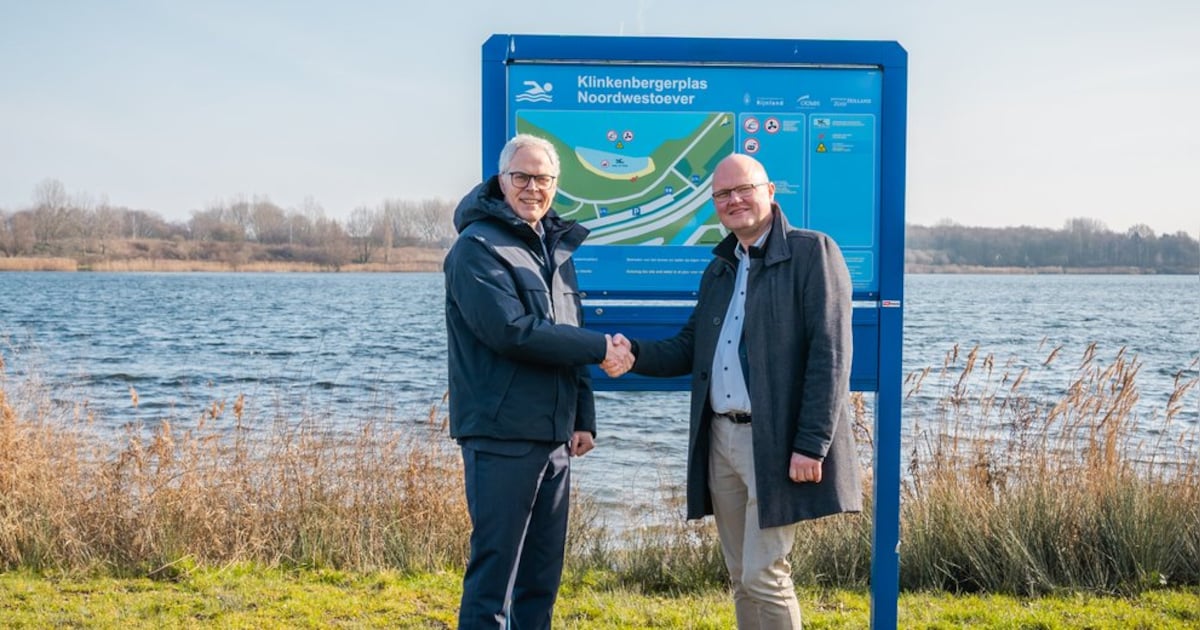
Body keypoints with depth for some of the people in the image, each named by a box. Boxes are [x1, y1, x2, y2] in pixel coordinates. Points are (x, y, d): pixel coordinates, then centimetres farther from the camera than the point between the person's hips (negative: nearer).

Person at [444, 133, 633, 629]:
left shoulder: (557, 247, 16)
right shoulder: (478, 248, -9)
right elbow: (513, 330, -20)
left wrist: (584, 418, 14)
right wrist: (600, 347, -15)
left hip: (554, 436, 8)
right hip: (501, 436, -8)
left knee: (543, 574, 12)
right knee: (495, 569, -4)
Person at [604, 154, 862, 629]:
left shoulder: (812, 252, -6)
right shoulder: (718, 270, 18)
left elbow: (829, 355, -13)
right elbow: (688, 348, 16)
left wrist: (811, 445, -19)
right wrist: (634, 354, -4)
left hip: (776, 443, -7)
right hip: (720, 441, 7)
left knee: (764, 576, -6)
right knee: (741, 578, 13)